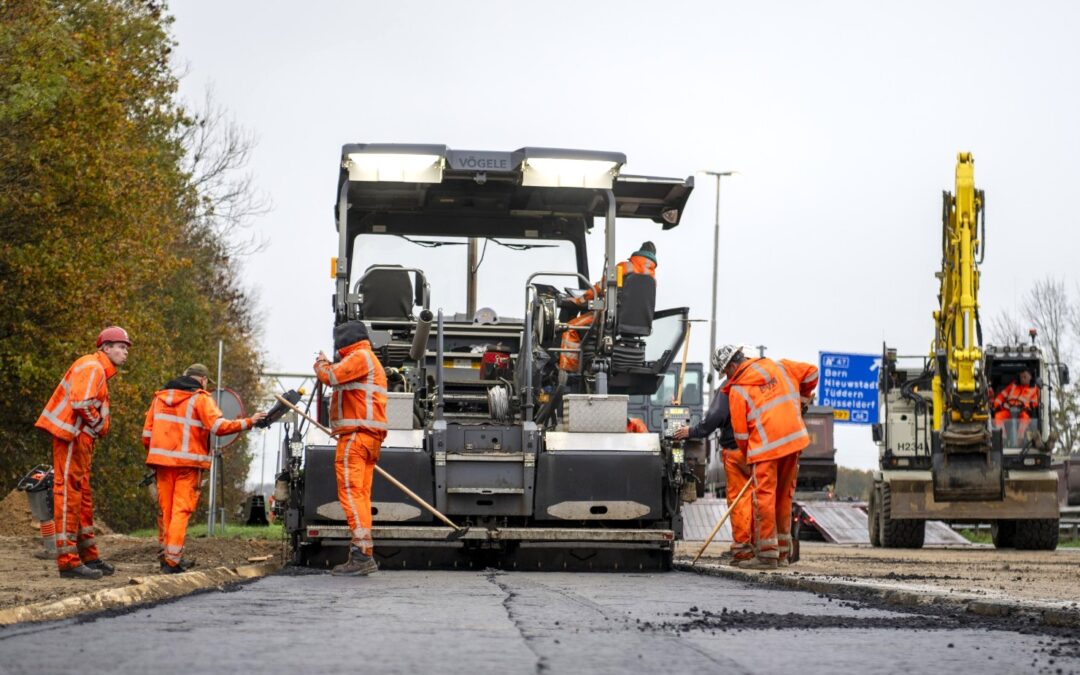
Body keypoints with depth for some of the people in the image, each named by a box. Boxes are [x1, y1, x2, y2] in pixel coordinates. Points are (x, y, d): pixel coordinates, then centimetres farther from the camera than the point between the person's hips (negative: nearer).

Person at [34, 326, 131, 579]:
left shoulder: (100, 371, 21)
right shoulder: (91, 367, -12)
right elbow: (81, 403, -25)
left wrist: (99, 427, 7)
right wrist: (99, 425, -10)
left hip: (82, 440, 11)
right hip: (72, 436, -11)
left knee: (83, 498, 15)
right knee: (69, 494, -10)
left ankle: (89, 556, 23)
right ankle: (68, 561, -11)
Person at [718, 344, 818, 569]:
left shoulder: (737, 390, -1)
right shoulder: (778, 367, 12)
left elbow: (740, 432, 1)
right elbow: (811, 373, 20)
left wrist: (748, 456, 15)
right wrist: (802, 400, 34)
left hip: (766, 445, -6)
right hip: (794, 440, 6)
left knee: (764, 497, -3)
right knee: (784, 497, 13)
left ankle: (767, 554, -7)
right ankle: (782, 553, 19)